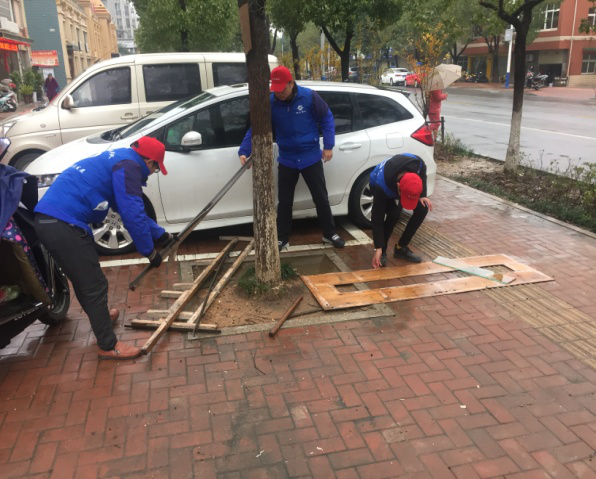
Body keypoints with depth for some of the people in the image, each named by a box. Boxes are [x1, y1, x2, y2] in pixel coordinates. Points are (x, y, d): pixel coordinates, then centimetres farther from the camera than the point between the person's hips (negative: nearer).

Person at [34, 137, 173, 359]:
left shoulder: (117, 160, 25)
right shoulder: (128, 165, -6)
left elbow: (132, 209, 33)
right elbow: (132, 214, -12)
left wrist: (160, 234, 37)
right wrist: (149, 251, -1)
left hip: (48, 219, 10)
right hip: (64, 224, -10)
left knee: (83, 280, 28)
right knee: (94, 285, 0)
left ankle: (99, 317, 48)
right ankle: (109, 346, 11)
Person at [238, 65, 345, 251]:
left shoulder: (309, 97, -13)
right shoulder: (270, 103, -8)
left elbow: (327, 118, -3)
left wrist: (328, 145, -8)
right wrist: (244, 151, -17)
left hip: (311, 158, -1)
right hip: (286, 161, 2)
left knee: (321, 198, 8)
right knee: (284, 202, 8)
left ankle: (330, 234, 25)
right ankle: (282, 239, 22)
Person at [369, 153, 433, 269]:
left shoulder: (417, 163, -37)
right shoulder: (381, 185, -45)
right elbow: (377, 217, -37)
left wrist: (422, 196, -20)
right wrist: (378, 248, -35)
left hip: (399, 181, 4)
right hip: (377, 185, -4)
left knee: (422, 209, -15)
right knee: (394, 213, -31)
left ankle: (401, 248, -1)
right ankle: (383, 250, -9)